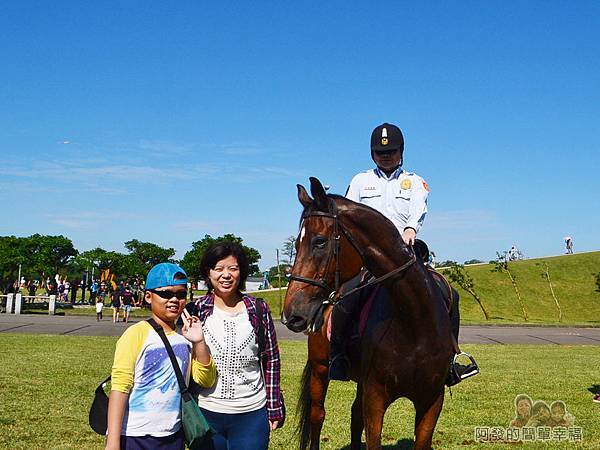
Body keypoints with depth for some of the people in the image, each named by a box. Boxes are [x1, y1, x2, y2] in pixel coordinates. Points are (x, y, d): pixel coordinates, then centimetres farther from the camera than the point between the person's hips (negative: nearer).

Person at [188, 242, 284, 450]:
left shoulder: (259, 310, -1)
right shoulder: (195, 311, -2)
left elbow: (271, 360, 4)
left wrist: (274, 409, 3)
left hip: (251, 414, 0)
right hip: (205, 413, 0)